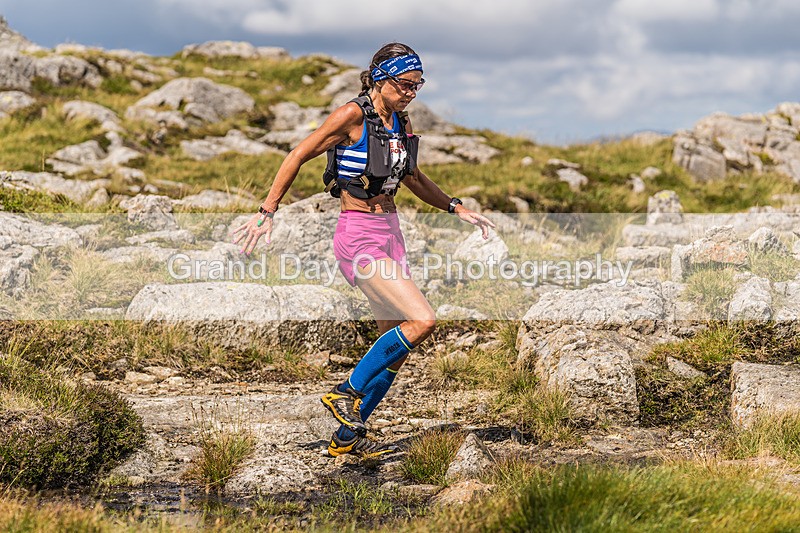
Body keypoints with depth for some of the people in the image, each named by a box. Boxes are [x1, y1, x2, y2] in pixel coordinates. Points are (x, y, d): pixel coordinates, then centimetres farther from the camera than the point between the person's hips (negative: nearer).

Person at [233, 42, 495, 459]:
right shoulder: (353, 115, -12)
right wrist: (266, 213, -12)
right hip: (359, 237, -8)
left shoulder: (399, 122, 10)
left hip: (390, 234, 8)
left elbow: (413, 178, 25)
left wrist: (458, 209, 18)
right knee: (422, 321, -18)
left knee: (396, 348, 6)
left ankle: (347, 437, 15)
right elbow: (298, 156, -9)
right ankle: (346, 393, -5)